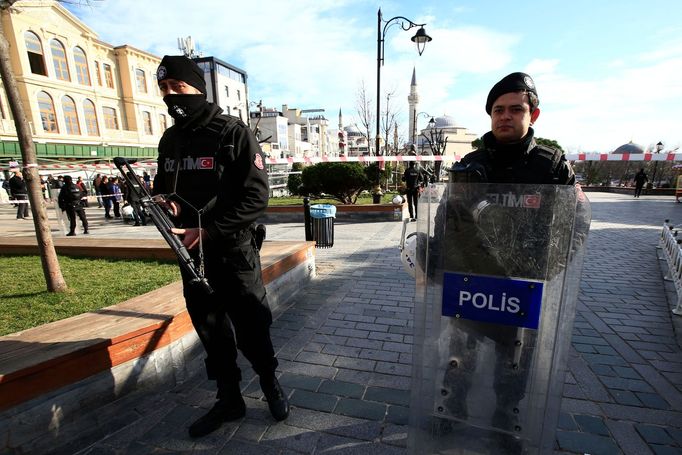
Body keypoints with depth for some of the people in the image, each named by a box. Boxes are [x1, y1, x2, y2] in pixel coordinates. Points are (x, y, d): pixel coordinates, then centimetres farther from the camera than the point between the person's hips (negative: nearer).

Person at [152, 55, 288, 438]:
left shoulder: (233, 133, -8)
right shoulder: (170, 140, 10)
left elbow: (256, 198, -14)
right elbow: (164, 186, 22)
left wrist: (209, 231, -20)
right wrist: (166, 202, -3)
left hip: (234, 254, -5)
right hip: (191, 255, 6)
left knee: (252, 332, 7)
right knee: (212, 334, 16)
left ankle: (271, 384, 36)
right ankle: (229, 399, 37)